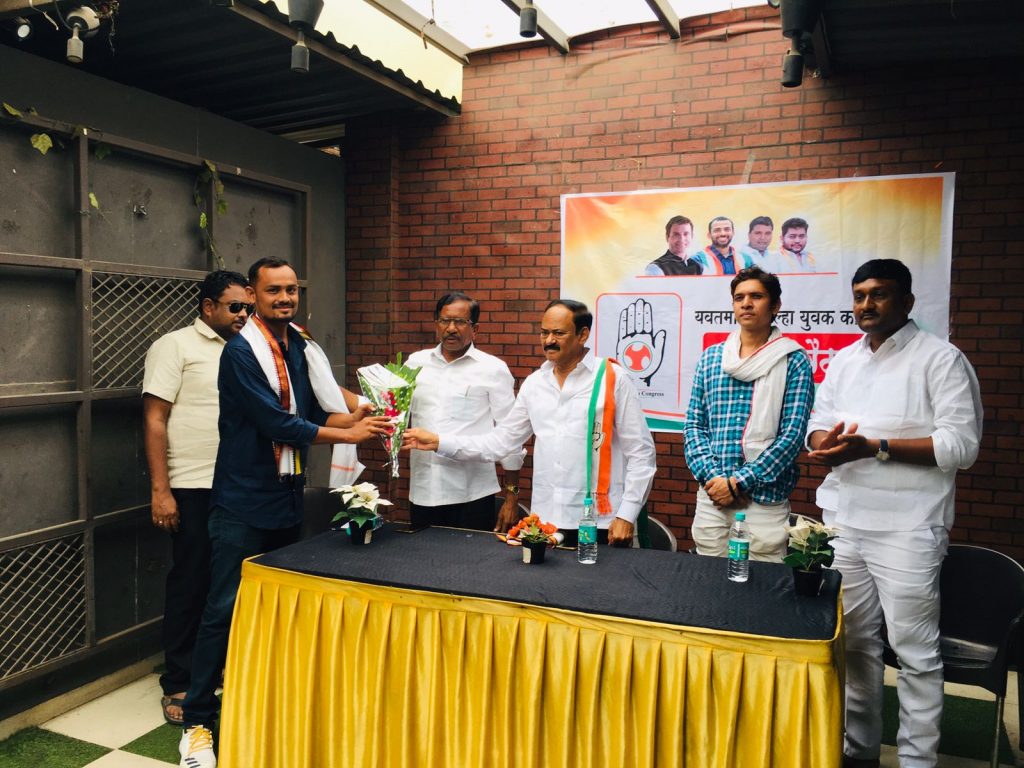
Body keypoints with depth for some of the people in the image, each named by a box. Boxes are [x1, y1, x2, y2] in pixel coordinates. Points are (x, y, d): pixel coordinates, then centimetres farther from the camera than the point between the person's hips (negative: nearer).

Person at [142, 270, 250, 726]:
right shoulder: (175, 346, -4)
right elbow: (154, 420, -9)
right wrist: (160, 490, -14)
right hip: (194, 488, -5)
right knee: (190, 584, 3)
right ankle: (178, 686, 18)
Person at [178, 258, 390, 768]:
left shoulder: (301, 347, 9)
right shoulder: (241, 351, -13)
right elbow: (277, 424, -20)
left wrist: (354, 415, -8)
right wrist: (349, 434, -17)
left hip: (287, 497, 7)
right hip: (243, 502, -7)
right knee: (225, 608, -1)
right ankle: (197, 721, 13)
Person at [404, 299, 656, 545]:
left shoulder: (613, 379, -6)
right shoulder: (534, 383, 8)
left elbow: (640, 452, -5)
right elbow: (500, 442, 10)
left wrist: (626, 516, -10)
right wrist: (438, 442, 4)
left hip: (598, 524, -4)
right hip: (545, 520, 4)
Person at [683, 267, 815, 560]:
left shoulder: (794, 361, -1)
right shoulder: (710, 357, 9)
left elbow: (793, 434, -8)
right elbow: (693, 425, 7)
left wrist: (738, 482, -13)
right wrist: (711, 477, -8)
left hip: (766, 500, -3)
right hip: (711, 495, 3)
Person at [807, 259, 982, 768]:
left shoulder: (941, 360, -5)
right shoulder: (842, 361, 14)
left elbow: (962, 444, -13)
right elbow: (819, 422, 14)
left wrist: (874, 447, -20)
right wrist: (826, 442, -10)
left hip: (907, 529, -5)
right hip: (843, 522, 6)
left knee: (915, 649, 0)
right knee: (854, 640, 14)